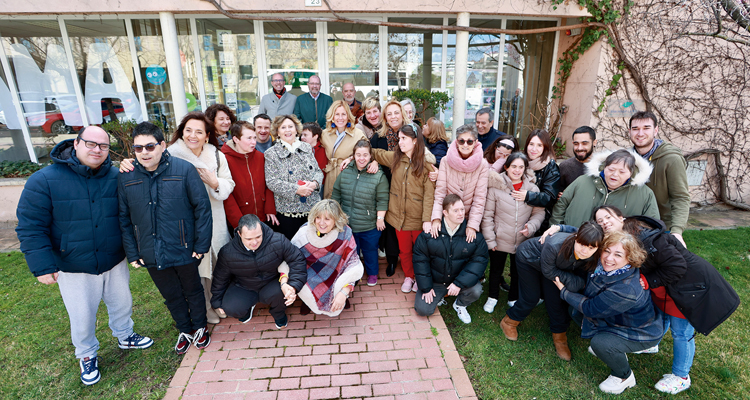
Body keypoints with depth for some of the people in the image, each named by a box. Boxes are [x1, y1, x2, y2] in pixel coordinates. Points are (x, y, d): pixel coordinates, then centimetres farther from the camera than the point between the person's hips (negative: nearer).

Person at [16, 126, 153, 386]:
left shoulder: (116, 177, -4)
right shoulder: (44, 180, -13)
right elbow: (30, 227, -11)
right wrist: (42, 266, -14)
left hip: (115, 263, 3)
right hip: (73, 270, -3)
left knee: (122, 304, 21)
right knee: (82, 318, 12)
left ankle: (124, 336, 48)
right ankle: (87, 356, 39)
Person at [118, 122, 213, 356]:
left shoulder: (184, 170, -13)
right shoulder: (125, 177, -1)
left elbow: (202, 207, -11)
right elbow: (124, 218, 4)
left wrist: (201, 244, -12)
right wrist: (132, 253, 1)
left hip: (184, 250, -3)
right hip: (151, 255, 3)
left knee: (193, 290, 17)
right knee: (171, 296, 20)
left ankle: (200, 327, 41)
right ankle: (185, 330, 43)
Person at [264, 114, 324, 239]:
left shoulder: (307, 148, 11)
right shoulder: (271, 154, -2)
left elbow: (318, 171, 12)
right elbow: (271, 182, -10)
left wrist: (315, 183, -11)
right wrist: (296, 189, -18)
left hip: (312, 207, 4)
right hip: (288, 211, -3)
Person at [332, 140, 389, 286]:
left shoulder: (379, 175, -12)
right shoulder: (345, 172, -1)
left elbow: (382, 200, -9)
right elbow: (336, 194, 8)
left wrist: (380, 218, -10)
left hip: (369, 225, -3)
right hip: (347, 224, 3)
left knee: (370, 250, 16)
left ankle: (372, 274, 39)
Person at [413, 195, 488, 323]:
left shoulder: (473, 234, -13)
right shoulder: (431, 232, -15)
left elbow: (479, 261, -14)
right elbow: (420, 259, -9)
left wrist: (459, 283, -23)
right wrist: (426, 287, -10)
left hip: (460, 279, 1)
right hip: (434, 281, 0)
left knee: (476, 291, -27)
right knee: (422, 310, -11)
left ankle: (460, 305, 9)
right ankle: (438, 296, 24)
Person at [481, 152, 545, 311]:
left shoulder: (533, 189, -3)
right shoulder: (495, 187, -11)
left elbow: (539, 212, 4)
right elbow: (487, 216, -9)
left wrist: (531, 226, -16)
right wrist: (490, 239, -10)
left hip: (522, 241, 2)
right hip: (499, 240, -2)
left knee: (518, 271, 19)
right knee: (496, 269, 16)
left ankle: (513, 299, 42)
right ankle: (492, 297, 40)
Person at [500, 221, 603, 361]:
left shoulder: (591, 256, -29)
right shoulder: (554, 246, -45)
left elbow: (580, 273, -9)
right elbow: (548, 271, -27)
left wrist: (578, 283, -28)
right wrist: (571, 279, -32)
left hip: (554, 265, 5)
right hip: (528, 259, -5)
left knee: (556, 299, 4)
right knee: (531, 298, 2)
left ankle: (560, 338, 28)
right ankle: (509, 322, 29)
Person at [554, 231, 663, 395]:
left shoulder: (626, 290, -41)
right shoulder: (604, 266, -20)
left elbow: (589, 308, -27)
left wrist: (564, 292, -16)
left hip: (643, 333, -8)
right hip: (621, 320, 8)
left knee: (600, 343, -28)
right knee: (577, 312, 4)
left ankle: (625, 377, 6)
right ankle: (618, 352, 24)